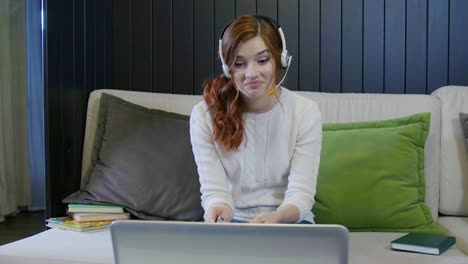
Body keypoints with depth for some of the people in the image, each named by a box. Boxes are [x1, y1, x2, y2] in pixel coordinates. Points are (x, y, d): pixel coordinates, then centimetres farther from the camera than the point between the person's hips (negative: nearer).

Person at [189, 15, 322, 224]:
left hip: (289, 221, 1)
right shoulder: (205, 115, -9)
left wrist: (275, 218, -38)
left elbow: (301, 193, -15)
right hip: (234, 222, 0)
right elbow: (213, 189, -12)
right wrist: (218, 209, -37)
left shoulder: (305, 112, -9)